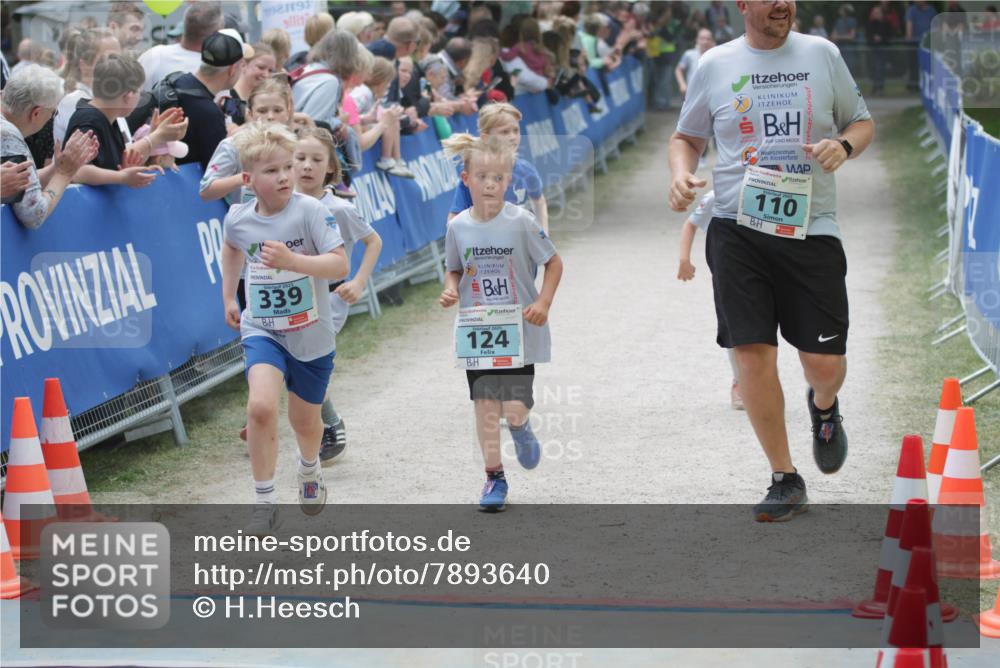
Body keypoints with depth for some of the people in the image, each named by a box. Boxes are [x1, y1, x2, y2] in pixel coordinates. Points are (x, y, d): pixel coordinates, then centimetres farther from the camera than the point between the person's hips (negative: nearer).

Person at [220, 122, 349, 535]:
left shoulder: (310, 211, -17)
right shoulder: (238, 218, -6)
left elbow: (339, 266, -24)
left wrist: (292, 260, -37)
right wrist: (229, 298, 21)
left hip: (311, 334, -1)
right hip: (261, 329, 1)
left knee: (305, 420, 16)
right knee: (261, 406, -24)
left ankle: (309, 469, 53)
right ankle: (264, 503, -12)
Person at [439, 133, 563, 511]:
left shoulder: (520, 222, -11)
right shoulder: (458, 227, -3)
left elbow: (553, 263, -2)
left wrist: (543, 303, -13)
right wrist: (450, 290, -9)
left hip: (519, 332, -2)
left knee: (514, 407, -7)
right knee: (484, 405, 3)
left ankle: (521, 428, 31)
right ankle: (494, 477, 18)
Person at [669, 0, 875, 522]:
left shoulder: (822, 54, 7)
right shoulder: (714, 65, 6)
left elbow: (863, 123, 16)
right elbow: (686, 136, 16)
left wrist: (843, 145, -7)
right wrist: (681, 174, -5)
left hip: (810, 226, 0)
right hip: (738, 228, 0)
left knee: (824, 362, -2)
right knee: (753, 353, -6)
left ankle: (824, 407, 37)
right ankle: (785, 481, 8)